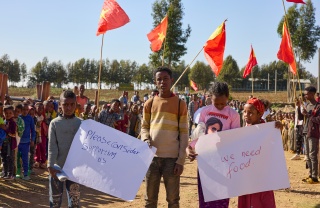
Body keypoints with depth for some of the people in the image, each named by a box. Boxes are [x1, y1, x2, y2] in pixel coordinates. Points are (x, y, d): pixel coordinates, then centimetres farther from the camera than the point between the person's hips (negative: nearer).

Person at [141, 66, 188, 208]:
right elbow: (144, 127, 14)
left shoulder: (180, 104, 0)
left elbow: (184, 134, -1)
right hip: (153, 156, 2)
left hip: (172, 158, -2)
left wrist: (181, 160, -7)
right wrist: (146, 139, -9)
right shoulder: (149, 103, 7)